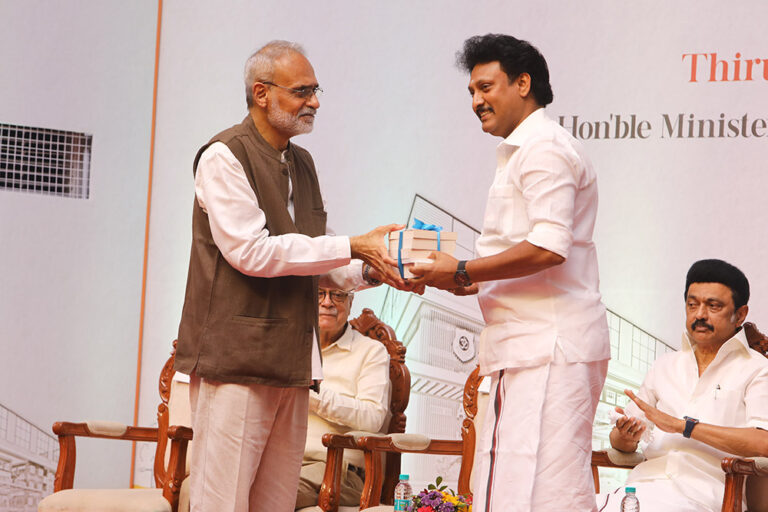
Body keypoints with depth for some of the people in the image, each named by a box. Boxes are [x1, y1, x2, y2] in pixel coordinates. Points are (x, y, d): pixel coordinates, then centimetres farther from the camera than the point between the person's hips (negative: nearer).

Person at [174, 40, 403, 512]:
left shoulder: (302, 163, 20)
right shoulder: (224, 157, -6)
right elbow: (251, 251, -16)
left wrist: (370, 270, 3)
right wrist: (351, 247, -15)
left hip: (289, 360, 8)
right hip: (236, 356, -8)